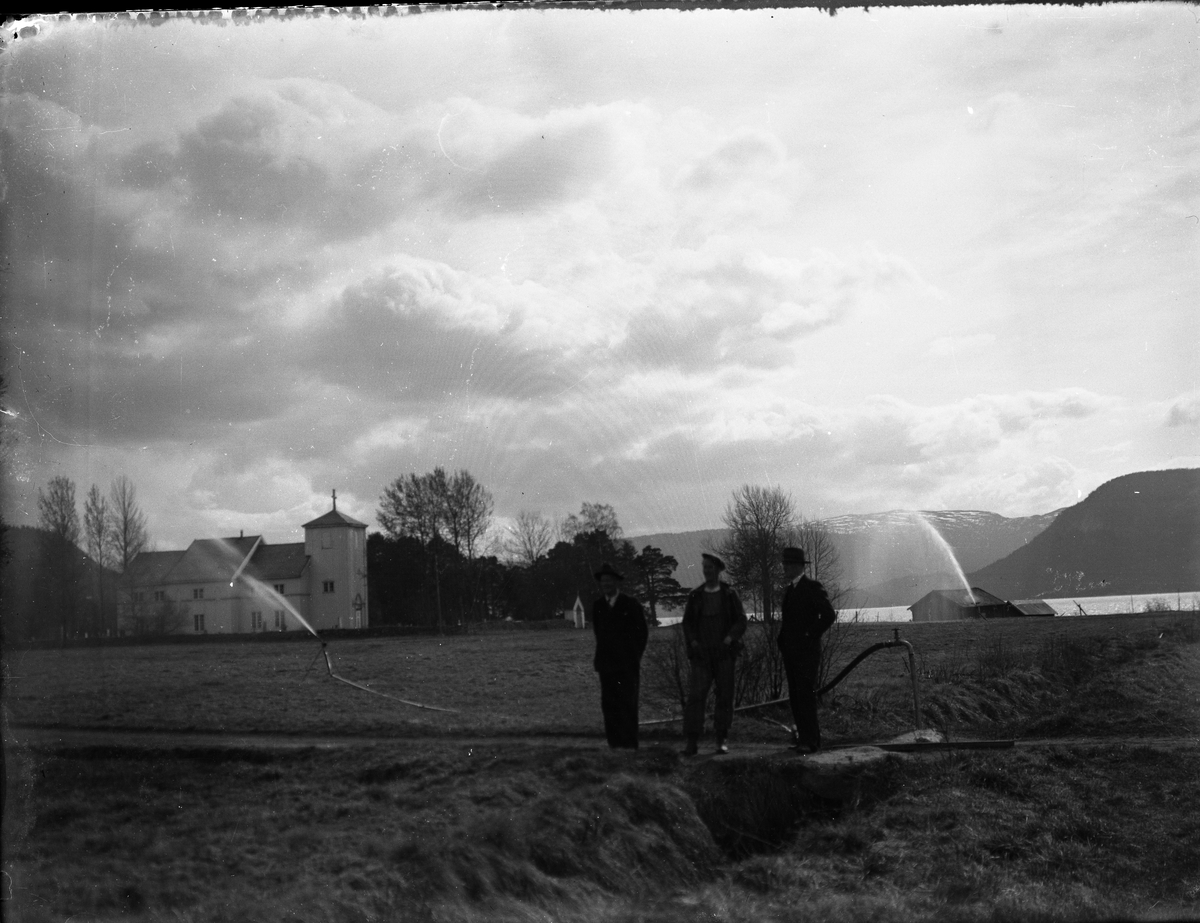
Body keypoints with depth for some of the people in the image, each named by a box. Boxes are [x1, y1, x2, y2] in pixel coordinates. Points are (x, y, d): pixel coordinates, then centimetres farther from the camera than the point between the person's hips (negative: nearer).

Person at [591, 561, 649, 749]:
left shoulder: (631, 605, 0)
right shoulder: (597, 606, 11)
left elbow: (643, 632, 6)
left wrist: (634, 656, 5)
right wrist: (602, 655, 12)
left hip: (627, 663, -4)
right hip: (606, 663, 4)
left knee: (628, 704, -8)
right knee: (609, 704, 0)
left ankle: (629, 744, -7)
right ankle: (614, 743, 3)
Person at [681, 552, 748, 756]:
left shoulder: (729, 594, 4)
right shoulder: (695, 595, 8)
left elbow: (741, 620, 2)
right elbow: (687, 622, 11)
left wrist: (730, 637, -14)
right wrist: (693, 641, -5)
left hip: (724, 653, 0)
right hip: (701, 654, 0)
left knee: (725, 696, 3)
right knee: (696, 695, -10)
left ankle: (722, 740, 13)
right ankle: (692, 741, -10)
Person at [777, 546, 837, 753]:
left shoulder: (812, 588, -8)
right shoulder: (789, 590, 17)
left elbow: (829, 615, -15)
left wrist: (811, 635, -13)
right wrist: (783, 641, 14)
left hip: (806, 652, -8)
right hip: (790, 651, 8)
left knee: (806, 695, -10)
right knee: (795, 696, 7)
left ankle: (811, 740, -8)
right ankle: (803, 736, 12)